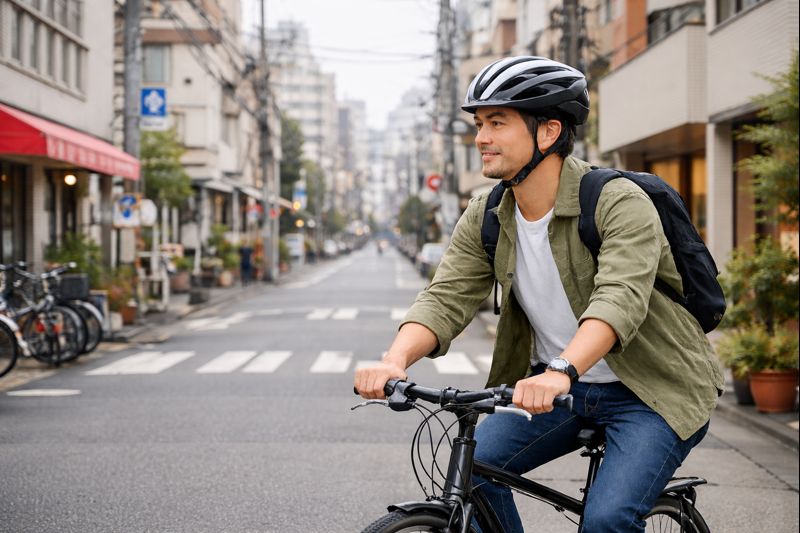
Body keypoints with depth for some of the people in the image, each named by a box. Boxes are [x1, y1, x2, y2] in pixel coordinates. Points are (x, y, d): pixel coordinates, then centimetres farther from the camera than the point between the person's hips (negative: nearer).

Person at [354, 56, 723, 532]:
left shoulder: (620, 203, -21)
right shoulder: (485, 220, -3)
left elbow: (620, 298, -37)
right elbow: (445, 298, -12)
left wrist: (560, 371, -54)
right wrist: (396, 360, -33)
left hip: (651, 393, -5)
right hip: (552, 388, 6)